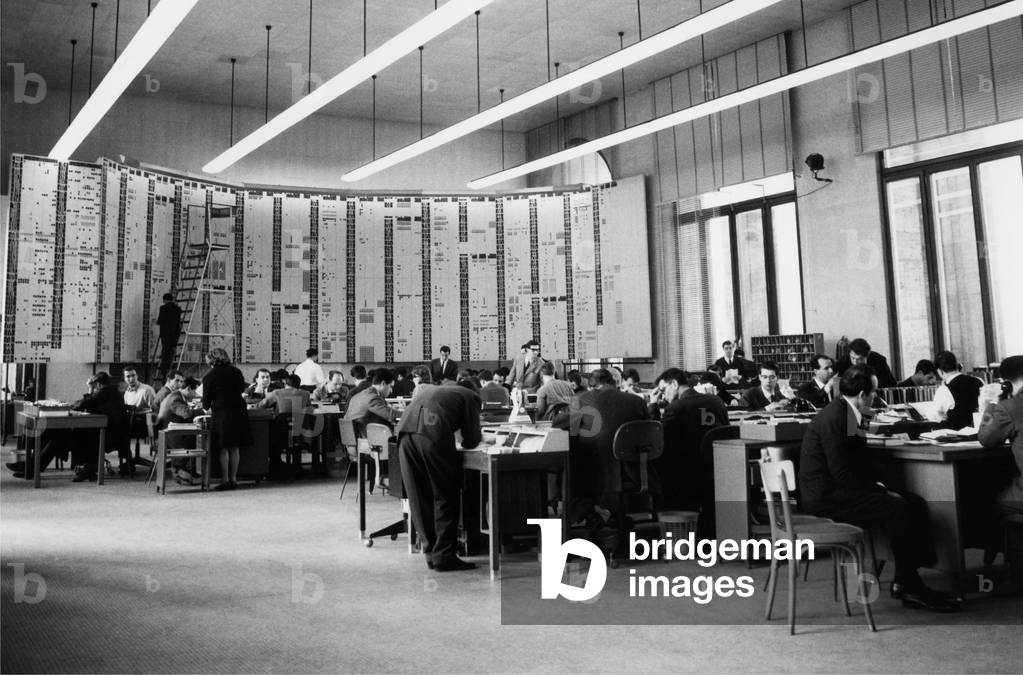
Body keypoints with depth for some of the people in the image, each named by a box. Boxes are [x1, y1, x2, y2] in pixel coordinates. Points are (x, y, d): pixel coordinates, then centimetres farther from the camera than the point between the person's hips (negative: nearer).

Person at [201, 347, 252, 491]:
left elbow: (206, 398, 5)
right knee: (234, 447, 8)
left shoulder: (209, 376, -1)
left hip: (221, 412, -4)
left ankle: (225, 480, 0)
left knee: (224, 448, 1)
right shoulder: (236, 372, 8)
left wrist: (207, 407, 26)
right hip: (239, 411, 4)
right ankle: (233, 479, 10)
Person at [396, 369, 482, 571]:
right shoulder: (470, 397, 20)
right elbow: (472, 440, 15)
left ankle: (431, 553, 17)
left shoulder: (428, 390, 37)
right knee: (445, 498, 4)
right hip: (433, 435, -6)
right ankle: (444, 556, 3)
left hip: (405, 431, 6)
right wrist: (465, 442, 38)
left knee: (419, 498, 12)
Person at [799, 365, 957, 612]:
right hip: (826, 498, -10)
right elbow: (842, 473, -23)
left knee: (915, 504, 1)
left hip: (840, 491, 10)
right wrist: (879, 489, -15)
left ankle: (906, 582, 2)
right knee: (898, 508, -20)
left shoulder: (849, 414, 12)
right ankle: (906, 586, -5)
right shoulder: (833, 418, -19)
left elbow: (860, 463, 18)